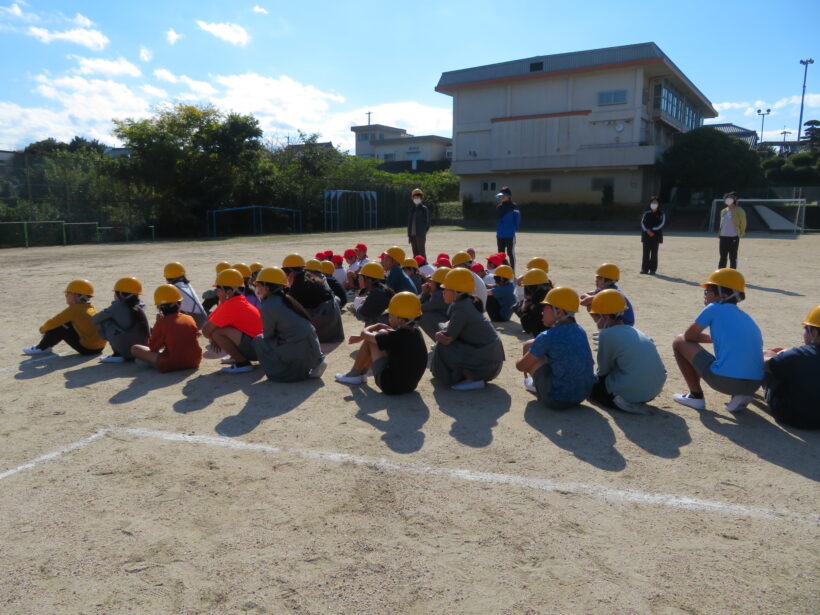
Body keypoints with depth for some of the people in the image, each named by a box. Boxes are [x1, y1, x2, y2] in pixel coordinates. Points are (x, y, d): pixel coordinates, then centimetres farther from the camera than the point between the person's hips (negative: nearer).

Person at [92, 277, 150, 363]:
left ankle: (117, 355, 8)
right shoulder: (140, 307, 11)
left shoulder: (118, 306, -4)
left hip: (126, 350, -6)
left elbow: (94, 320, 5)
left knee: (105, 322, 9)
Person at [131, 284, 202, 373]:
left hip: (172, 365, -4)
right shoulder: (190, 319, 2)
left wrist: (158, 322, 4)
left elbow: (153, 348, 2)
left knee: (135, 348, 3)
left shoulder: (162, 323, -9)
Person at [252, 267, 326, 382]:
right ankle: (315, 364, 17)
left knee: (259, 341, 8)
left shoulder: (268, 305, -9)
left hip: (297, 352, -7)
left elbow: (268, 335, 0)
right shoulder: (286, 299, 15)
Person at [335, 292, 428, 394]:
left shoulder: (395, 337, -24)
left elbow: (365, 333, -10)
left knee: (370, 339, 0)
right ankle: (361, 372, 29)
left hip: (391, 386, -8)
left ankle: (354, 374, 19)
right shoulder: (416, 332, -2)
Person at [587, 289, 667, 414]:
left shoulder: (606, 334, -9)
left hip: (632, 392, -9)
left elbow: (603, 370, -1)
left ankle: (620, 403, -8)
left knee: (590, 384, 11)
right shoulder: (634, 331, 13)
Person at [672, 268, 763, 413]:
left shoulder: (714, 308, 3)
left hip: (724, 381, -6)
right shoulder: (747, 318, 20)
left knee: (679, 341, 12)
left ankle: (696, 395, 11)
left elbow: (689, 336, 10)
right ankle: (740, 395, 13)